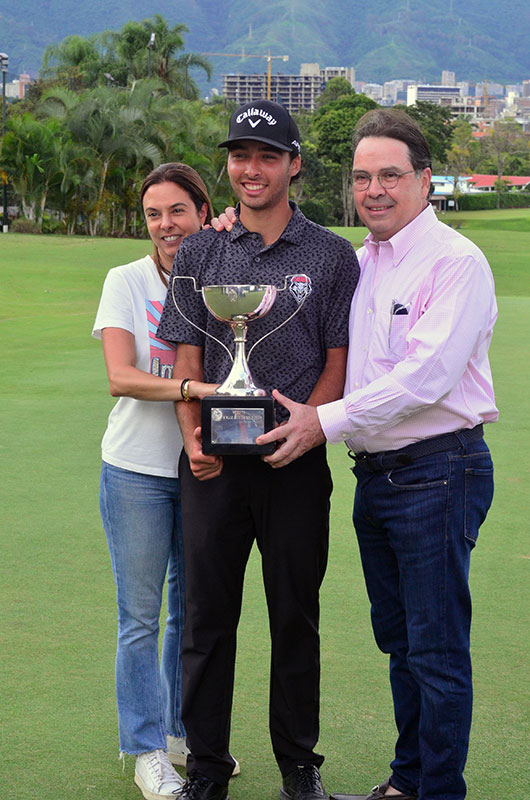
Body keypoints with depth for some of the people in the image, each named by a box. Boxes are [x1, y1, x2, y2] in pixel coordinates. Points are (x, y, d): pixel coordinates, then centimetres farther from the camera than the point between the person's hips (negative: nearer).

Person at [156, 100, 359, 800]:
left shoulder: (331, 255, 4)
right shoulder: (200, 253, 9)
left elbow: (338, 364, 2)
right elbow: (187, 361, 6)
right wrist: (194, 439, -9)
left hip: (296, 462, -1)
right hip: (212, 465, 1)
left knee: (295, 616, 7)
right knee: (207, 615, 6)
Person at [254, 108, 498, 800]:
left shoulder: (456, 262, -11)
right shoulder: (357, 263, 13)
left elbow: (425, 377, -21)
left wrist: (326, 420, -18)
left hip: (437, 474, -8)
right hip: (374, 475, 8)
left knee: (437, 649, -1)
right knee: (399, 640, 17)